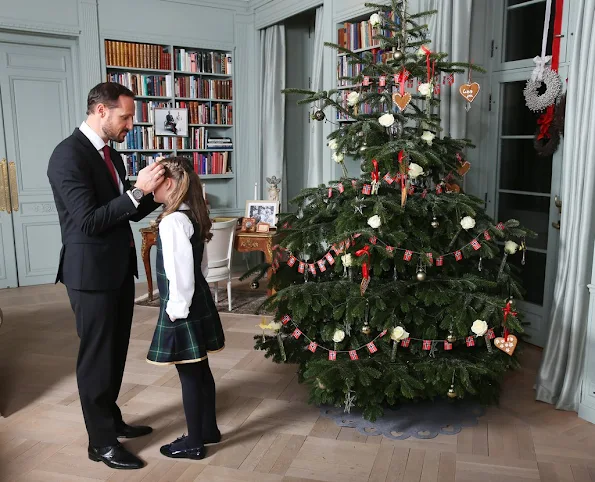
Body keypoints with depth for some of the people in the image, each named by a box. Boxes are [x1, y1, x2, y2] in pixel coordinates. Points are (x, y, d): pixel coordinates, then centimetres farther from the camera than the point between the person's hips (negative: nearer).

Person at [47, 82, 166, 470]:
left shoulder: (111, 154, 11)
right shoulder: (69, 155, -17)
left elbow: (131, 213, 13)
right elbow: (88, 221, -24)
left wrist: (154, 189, -4)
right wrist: (137, 191, -25)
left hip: (119, 268, 9)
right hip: (92, 273, -9)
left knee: (116, 351, 18)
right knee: (97, 356, 3)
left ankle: (111, 420, 36)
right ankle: (101, 441, 18)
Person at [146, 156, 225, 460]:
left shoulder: (172, 221, -20)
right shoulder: (194, 216, 9)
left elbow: (179, 272, -23)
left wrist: (177, 308, -15)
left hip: (182, 306, -9)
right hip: (198, 300, 9)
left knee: (188, 374, 3)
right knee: (200, 368, 18)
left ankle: (194, 443, 17)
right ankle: (209, 429, 32)